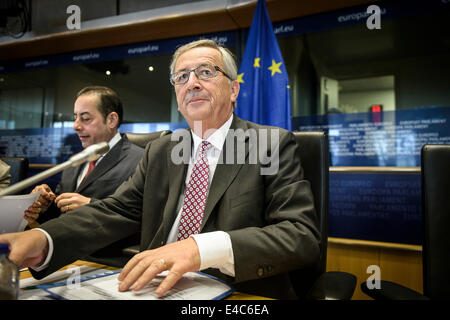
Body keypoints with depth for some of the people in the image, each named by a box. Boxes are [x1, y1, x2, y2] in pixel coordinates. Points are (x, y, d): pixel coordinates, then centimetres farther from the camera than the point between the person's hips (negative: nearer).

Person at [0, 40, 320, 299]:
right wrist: (42, 239, -17)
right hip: (157, 290, 4)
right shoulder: (159, 151, 10)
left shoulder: (275, 145, -7)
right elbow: (115, 210, 2)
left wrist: (203, 247, -30)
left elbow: (305, 237, -16)